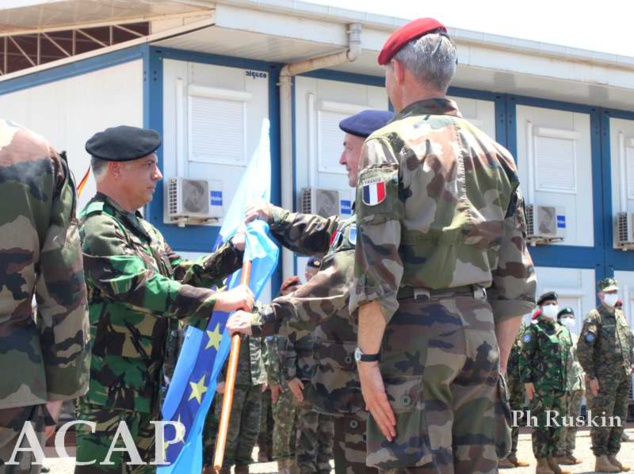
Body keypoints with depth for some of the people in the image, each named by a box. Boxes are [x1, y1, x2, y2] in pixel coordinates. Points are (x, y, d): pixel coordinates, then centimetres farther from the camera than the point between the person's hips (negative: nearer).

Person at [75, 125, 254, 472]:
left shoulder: (141, 228, 16)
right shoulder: (96, 228, -17)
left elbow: (182, 276, 18)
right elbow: (143, 287, -27)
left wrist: (235, 251, 6)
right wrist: (217, 300, -27)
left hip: (144, 386, 10)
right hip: (108, 389, -10)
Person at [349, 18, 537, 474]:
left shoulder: (389, 144, -4)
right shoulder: (495, 153, 13)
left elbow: (377, 267, -13)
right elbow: (517, 274, 13)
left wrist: (368, 358, -11)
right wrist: (499, 357, 18)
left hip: (415, 331, -6)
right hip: (480, 329, 6)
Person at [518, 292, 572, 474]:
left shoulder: (564, 331, 18)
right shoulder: (534, 330, -2)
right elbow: (524, 357, -6)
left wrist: (567, 382, 16)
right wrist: (527, 381, -13)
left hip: (561, 386, 6)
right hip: (541, 386, -6)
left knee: (557, 425, 8)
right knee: (541, 424, -5)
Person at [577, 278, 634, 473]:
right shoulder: (595, 316, -7)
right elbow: (583, 348, -13)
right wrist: (591, 376, -15)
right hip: (604, 376, -7)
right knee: (603, 419, -5)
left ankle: (612, 456, 17)